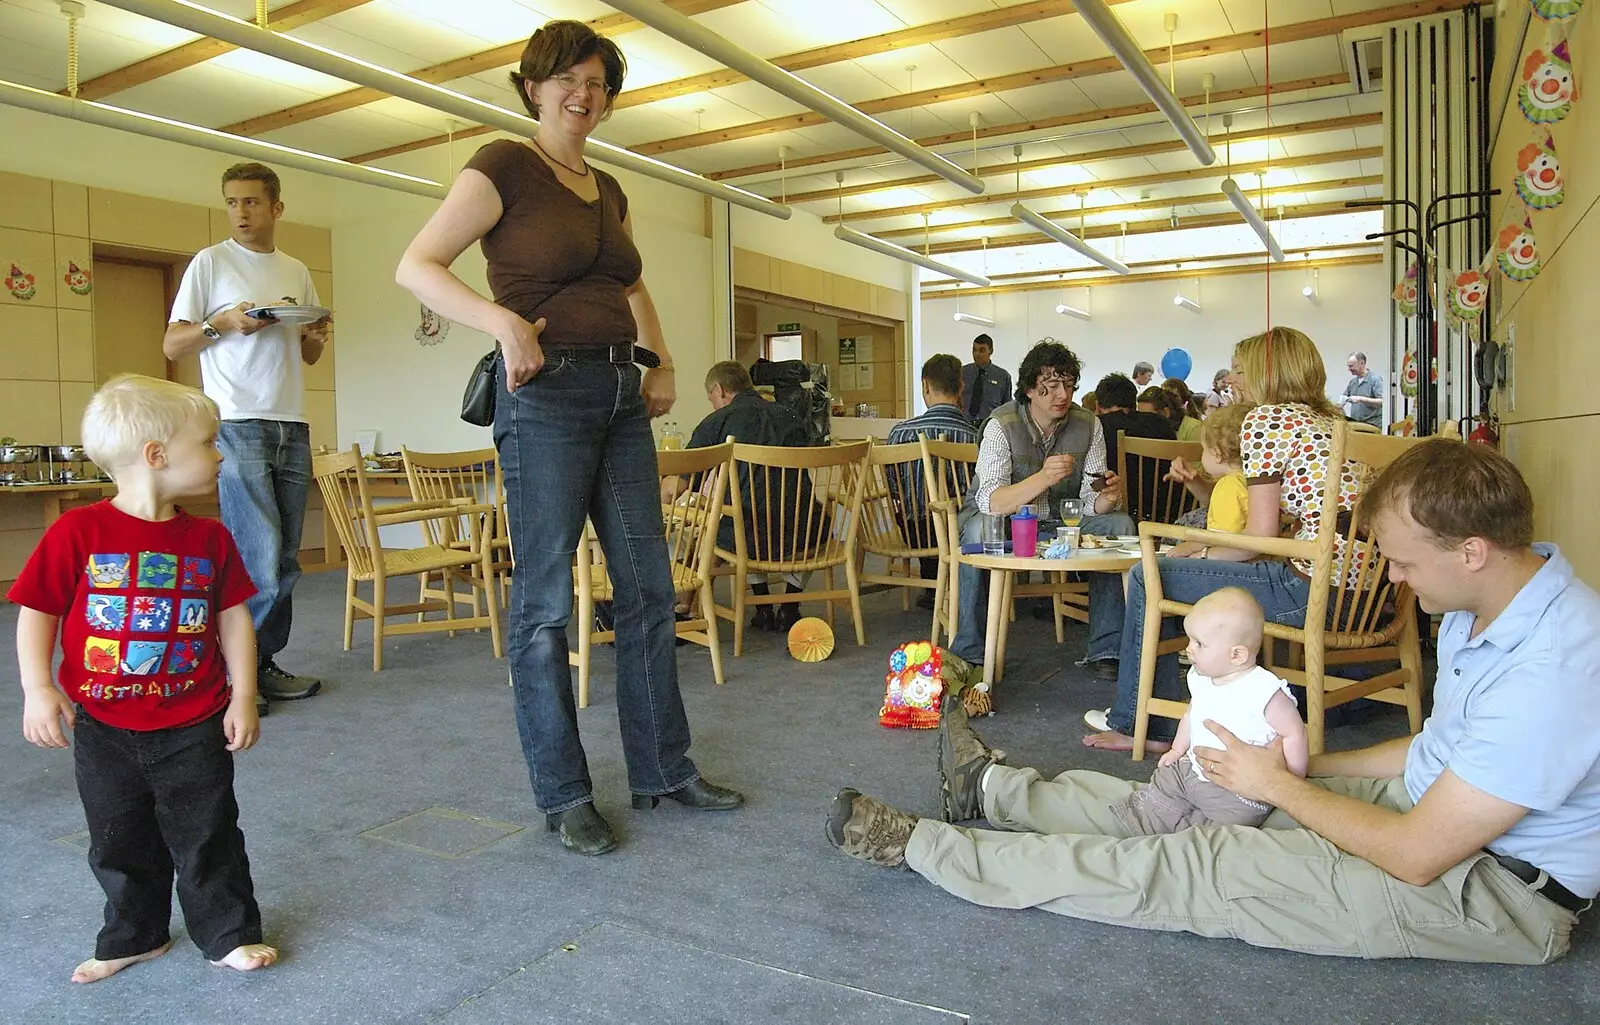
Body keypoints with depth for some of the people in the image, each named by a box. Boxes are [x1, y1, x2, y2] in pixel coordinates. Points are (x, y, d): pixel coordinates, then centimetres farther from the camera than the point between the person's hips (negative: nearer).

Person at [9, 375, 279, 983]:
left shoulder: (210, 538, -4)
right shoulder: (79, 532, -12)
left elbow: (234, 618, 1)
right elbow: (37, 612, -6)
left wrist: (243, 698, -2)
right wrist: (38, 688, -13)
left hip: (194, 728, 1)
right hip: (104, 729, 0)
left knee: (208, 838, 9)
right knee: (119, 844, 17)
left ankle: (230, 934, 27)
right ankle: (134, 937, 39)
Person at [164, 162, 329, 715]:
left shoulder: (296, 271, 17)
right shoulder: (211, 262, 3)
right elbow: (172, 345, 2)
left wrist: (317, 335, 2)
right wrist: (220, 322, -15)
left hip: (292, 428, 5)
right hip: (238, 426, -5)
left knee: (285, 564, 7)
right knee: (259, 565, -11)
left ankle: (263, 665, 17)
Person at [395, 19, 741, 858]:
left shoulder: (608, 190, 17)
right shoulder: (505, 166, -2)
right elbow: (416, 266, -9)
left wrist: (661, 364, 17)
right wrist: (501, 319, -24)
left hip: (622, 397, 7)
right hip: (545, 393, -7)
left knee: (647, 588, 8)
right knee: (545, 600, -1)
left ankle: (663, 771, 22)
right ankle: (562, 797, 13)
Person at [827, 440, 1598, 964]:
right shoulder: (1481, 605, 0)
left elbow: (1417, 857, -28)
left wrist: (1279, 784, -14)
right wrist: (1304, 764, 9)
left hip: (1492, 890, -9)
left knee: (1181, 870, -13)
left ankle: (919, 845, -5)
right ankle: (993, 789, 22)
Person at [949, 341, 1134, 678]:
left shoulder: (1088, 425, -5)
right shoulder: (1002, 426, -18)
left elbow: (1090, 501, -6)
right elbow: (990, 502, -31)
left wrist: (1109, 496, -30)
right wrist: (1043, 478, -45)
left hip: (1059, 520, 4)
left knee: (1120, 524, -18)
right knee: (979, 530, -37)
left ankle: (1106, 649, -11)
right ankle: (970, 653, -28)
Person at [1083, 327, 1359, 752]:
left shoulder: (1265, 418, -7)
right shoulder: (1327, 420, 21)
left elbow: (1261, 534, -11)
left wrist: (1205, 555, 5)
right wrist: (1197, 484, 16)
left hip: (1314, 589, -10)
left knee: (1147, 576, 0)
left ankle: (1138, 724, 12)